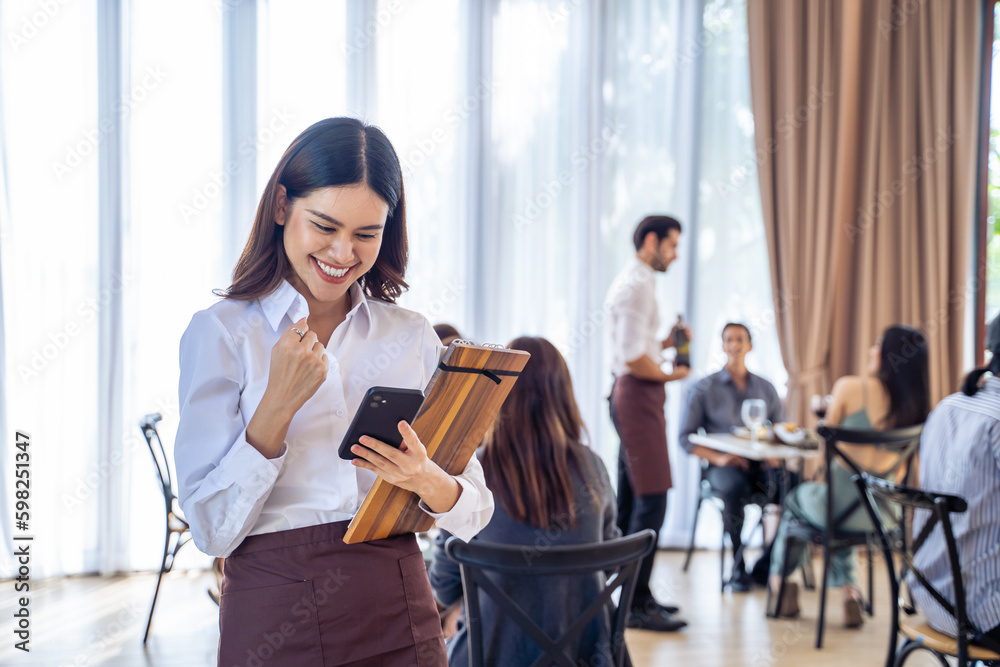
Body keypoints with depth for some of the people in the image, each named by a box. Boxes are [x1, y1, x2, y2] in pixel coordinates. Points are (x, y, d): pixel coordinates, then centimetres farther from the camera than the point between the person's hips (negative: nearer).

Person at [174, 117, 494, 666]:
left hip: (402, 621, 3)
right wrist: (279, 405, -20)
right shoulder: (220, 333, -6)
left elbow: (476, 513, 2)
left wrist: (429, 482, -18)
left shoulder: (414, 337, 3)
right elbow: (211, 531, -10)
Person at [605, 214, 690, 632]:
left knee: (632, 500, 14)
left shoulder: (637, 282, 19)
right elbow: (632, 358, -22)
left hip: (637, 395, 11)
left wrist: (667, 342, 8)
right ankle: (636, 605, -5)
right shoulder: (635, 285, -14)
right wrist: (669, 375, -8)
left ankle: (635, 594, 23)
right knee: (652, 499, -10)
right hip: (637, 394, -11)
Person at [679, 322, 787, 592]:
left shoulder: (766, 389, 19)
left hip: (761, 466, 2)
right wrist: (719, 458, -13)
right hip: (723, 466, -2)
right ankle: (738, 566, -23)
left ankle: (767, 562, -15)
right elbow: (686, 438, 3)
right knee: (735, 486, -38)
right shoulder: (703, 388, 9)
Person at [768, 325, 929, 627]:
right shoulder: (917, 403, -2)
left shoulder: (851, 386, -15)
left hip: (843, 507, -4)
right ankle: (848, 588, 31)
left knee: (796, 498, 30)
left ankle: (781, 582, 42)